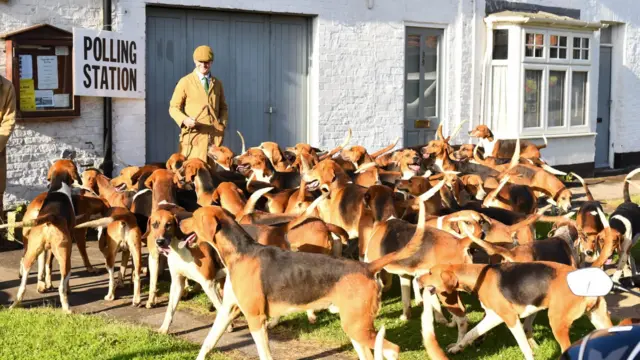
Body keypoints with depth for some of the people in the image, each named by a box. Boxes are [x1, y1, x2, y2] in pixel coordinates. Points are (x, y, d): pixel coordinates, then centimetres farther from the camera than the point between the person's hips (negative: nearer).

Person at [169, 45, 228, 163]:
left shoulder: (217, 83, 16)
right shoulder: (185, 82, 4)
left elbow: (223, 108, 24)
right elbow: (173, 107, 3)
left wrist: (223, 124, 5)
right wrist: (184, 119, -17)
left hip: (215, 135, 3)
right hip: (194, 134, -3)